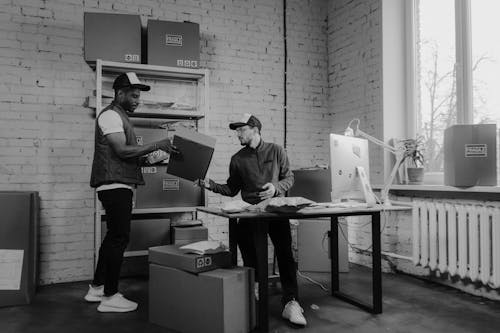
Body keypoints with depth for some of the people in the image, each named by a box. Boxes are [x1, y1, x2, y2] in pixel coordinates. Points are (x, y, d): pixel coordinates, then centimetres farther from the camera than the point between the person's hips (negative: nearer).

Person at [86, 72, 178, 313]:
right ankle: (110, 297, 3)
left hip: (119, 186, 10)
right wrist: (156, 145, -19)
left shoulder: (120, 116, 21)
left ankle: (97, 288, 27)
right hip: (114, 186, -10)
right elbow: (122, 151, -20)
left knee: (114, 237, 16)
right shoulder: (110, 115, -10)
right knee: (119, 238, -6)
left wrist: (148, 158, 9)